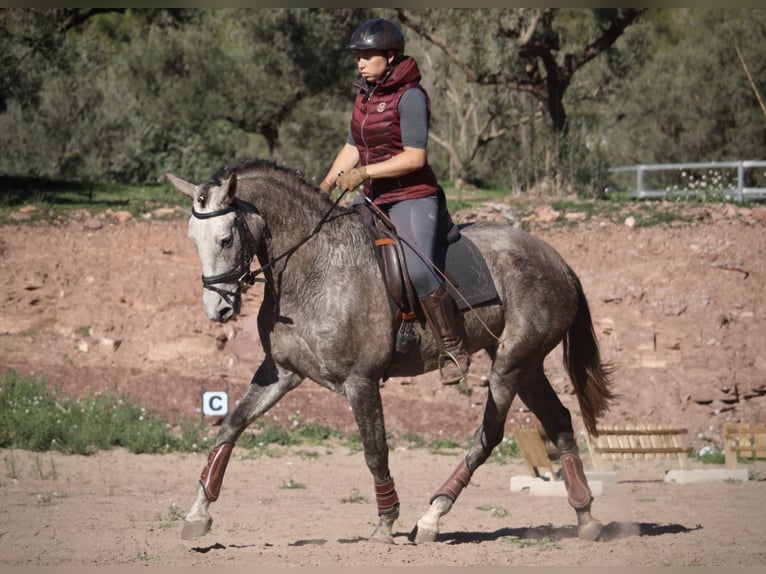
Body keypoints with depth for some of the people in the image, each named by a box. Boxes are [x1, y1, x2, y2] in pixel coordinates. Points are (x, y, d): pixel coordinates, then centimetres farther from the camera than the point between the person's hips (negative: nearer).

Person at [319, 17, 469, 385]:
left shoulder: (410, 96, -14)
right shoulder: (365, 96, 11)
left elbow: (415, 156, -19)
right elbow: (352, 148, 18)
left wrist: (363, 172, -21)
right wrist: (326, 186, 6)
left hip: (413, 197, -9)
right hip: (375, 199, 9)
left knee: (418, 269, -28)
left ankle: (453, 352, -16)